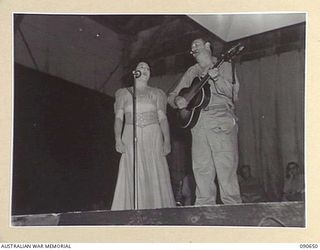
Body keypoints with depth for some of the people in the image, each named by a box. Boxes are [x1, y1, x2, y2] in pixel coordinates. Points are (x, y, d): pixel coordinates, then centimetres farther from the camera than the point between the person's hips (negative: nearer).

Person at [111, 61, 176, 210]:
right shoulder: (123, 93, 15)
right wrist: (118, 139, -8)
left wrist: (167, 141, -7)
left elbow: (162, 118, 6)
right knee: (133, 178, -7)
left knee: (155, 176, -6)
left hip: (153, 138, 1)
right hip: (131, 137, 0)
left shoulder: (156, 93, 15)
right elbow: (119, 118, 7)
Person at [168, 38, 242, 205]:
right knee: (201, 172, 0)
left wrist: (217, 78, -21)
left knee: (226, 170, -11)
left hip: (221, 124, -4)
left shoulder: (224, 66, 11)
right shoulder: (192, 72, 23)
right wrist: (177, 100, -1)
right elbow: (171, 96, 24)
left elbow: (232, 93, -3)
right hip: (198, 124, 4)